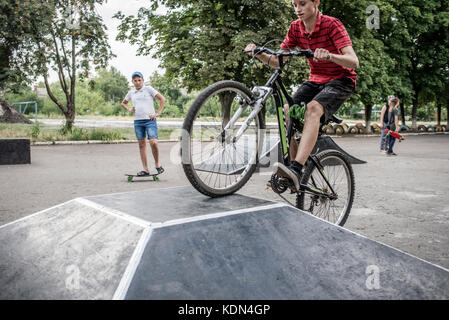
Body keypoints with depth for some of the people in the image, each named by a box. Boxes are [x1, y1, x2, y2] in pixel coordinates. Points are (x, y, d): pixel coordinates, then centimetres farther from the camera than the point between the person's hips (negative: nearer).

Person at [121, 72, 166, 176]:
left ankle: (157, 164, 1)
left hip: (149, 120, -5)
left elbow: (162, 99, -1)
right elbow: (123, 103, 32)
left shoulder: (148, 89, 2)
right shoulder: (131, 93, 14)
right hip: (137, 121, 5)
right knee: (141, 144, 4)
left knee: (153, 142, -19)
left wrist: (158, 113, -6)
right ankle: (145, 169, 9)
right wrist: (129, 109, 12)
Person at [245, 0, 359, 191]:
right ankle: (294, 176, -14)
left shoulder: (332, 25, -16)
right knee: (288, 111, -20)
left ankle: (296, 169, -46)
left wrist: (329, 56, -46)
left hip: (341, 80, -5)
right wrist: (258, 54, -19)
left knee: (313, 108, -35)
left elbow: (354, 61, -26)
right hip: (316, 80, 6)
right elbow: (277, 62, 1)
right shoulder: (296, 28, 1)